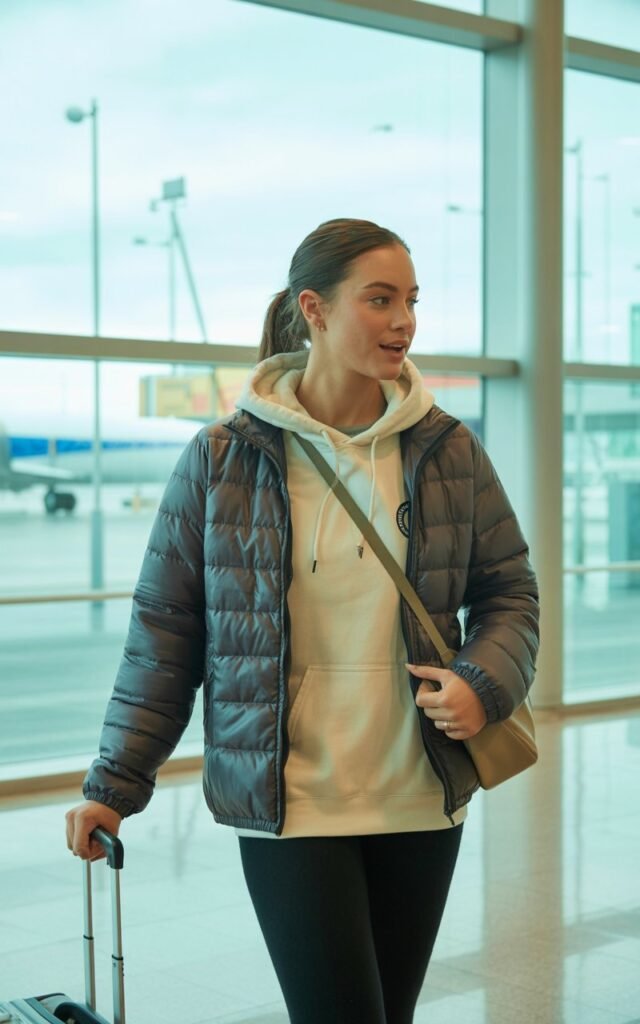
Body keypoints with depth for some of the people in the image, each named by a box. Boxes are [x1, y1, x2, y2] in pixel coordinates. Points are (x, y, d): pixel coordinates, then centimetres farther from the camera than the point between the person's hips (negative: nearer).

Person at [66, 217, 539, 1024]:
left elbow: (509, 588, 11)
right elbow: (165, 630, 0)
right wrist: (114, 785, -2)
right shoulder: (221, 459, -5)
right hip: (287, 807, -3)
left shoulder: (449, 451, 2)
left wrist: (484, 684, -10)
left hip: (422, 805, 3)